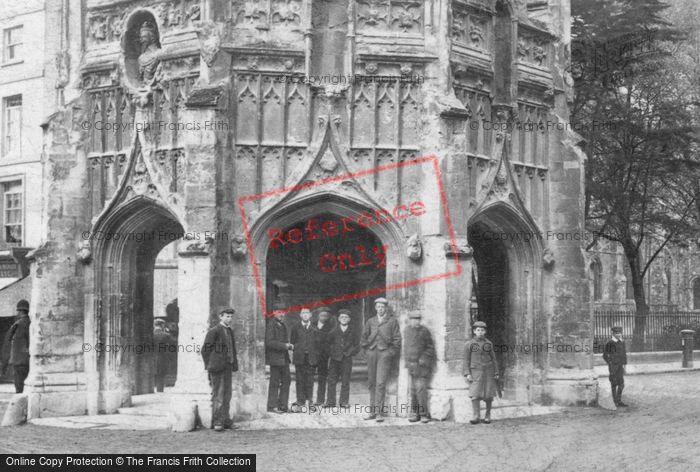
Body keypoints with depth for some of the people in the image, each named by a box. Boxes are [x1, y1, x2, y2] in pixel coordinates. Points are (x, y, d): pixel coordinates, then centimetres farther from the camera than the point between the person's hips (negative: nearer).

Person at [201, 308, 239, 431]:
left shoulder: (230, 331, 17)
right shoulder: (214, 331, -6)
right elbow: (205, 350, -7)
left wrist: (234, 365, 13)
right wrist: (209, 366, -9)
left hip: (228, 368, 7)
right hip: (217, 369, -7)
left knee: (227, 396, 9)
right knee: (218, 395, -5)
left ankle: (226, 421, 14)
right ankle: (217, 422, -3)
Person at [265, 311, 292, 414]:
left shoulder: (282, 325, 16)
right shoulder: (270, 324, -13)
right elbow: (269, 342, -20)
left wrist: (289, 345, 6)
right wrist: (284, 345, -19)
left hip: (284, 358, 9)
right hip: (275, 358, -9)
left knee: (286, 380, 10)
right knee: (274, 382, -2)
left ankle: (283, 405, 17)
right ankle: (272, 406, 6)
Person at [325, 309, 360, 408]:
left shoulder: (352, 333, 8)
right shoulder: (333, 332, 10)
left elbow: (357, 347, 9)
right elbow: (328, 344, 12)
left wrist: (350, 352, -3)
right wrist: (331, 353, 0)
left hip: (347, 360, -1)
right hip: (334, 359, 1)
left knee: (345, 382, 0)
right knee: (331, 381, -1)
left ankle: (344, 402, 6)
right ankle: (330, 401, 4)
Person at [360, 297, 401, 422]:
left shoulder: (392, 321, 4)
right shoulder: (370, 321, 15)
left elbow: (397, 339, 2)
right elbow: (364, 336, 22)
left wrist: (392, 352, -4)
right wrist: (366, 346, 11)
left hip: (385, 352, -4)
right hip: (372, 352, 4)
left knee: (381, 383, -12)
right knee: (371, 383, 5)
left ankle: (379, 411, -13)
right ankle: (372, 410, 11)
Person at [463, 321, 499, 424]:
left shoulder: (488, 344, 7)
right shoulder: (469, 344, 1)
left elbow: (493, 359, 10)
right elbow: (466, 360, 0)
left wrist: (496, 373, 4)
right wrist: (467, 374, -9)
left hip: (488, 371, 2)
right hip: (475, 372, -2)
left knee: (488, 395, 1)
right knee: (475, 394, -12)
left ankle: (488, 415, 15)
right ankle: (476, 416, -10)